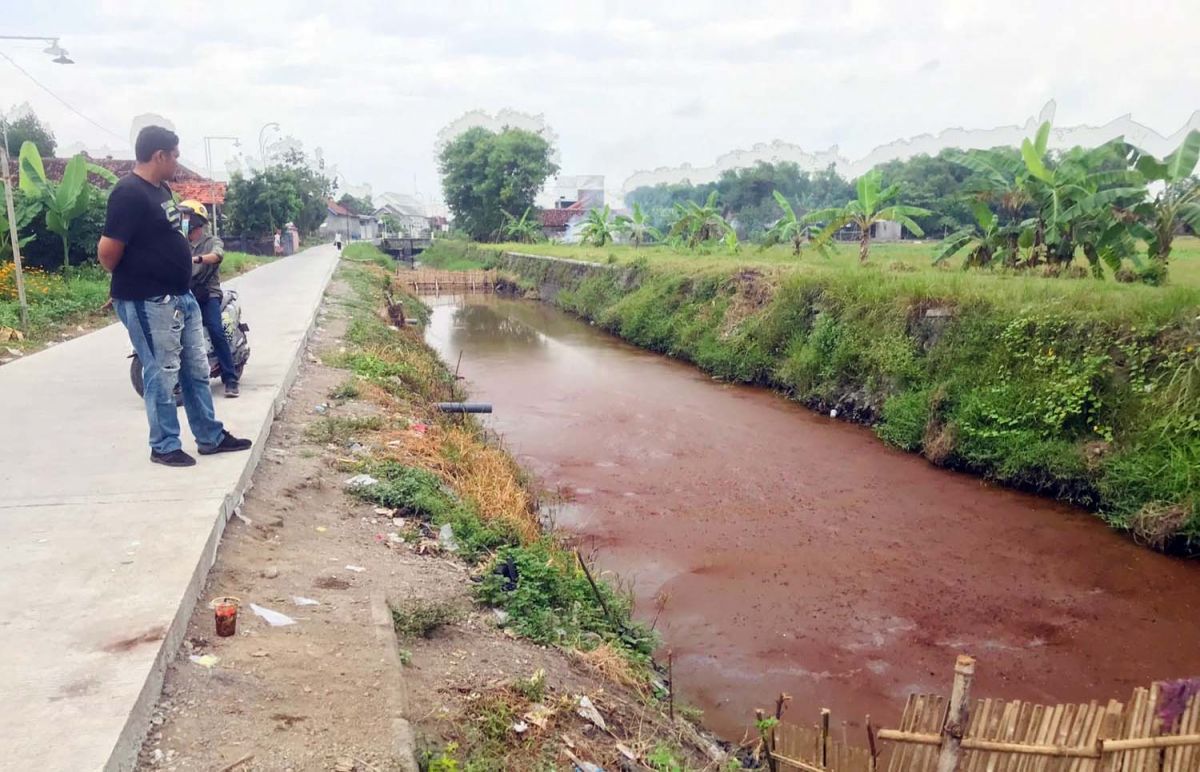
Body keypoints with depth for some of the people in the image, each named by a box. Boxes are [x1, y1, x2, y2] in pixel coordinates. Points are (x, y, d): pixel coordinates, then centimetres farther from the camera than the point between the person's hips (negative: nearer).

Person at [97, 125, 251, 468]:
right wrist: (132, 279, -4)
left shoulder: (161, 189, 11)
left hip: (181, 296, 10)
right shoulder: (129, 194, -19)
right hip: (148, 303, -9)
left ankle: (211, 437, 26)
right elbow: (107, 251, -21)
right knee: (162, 376, 1)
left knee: (197, 371, 15)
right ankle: (164, 447, 15)